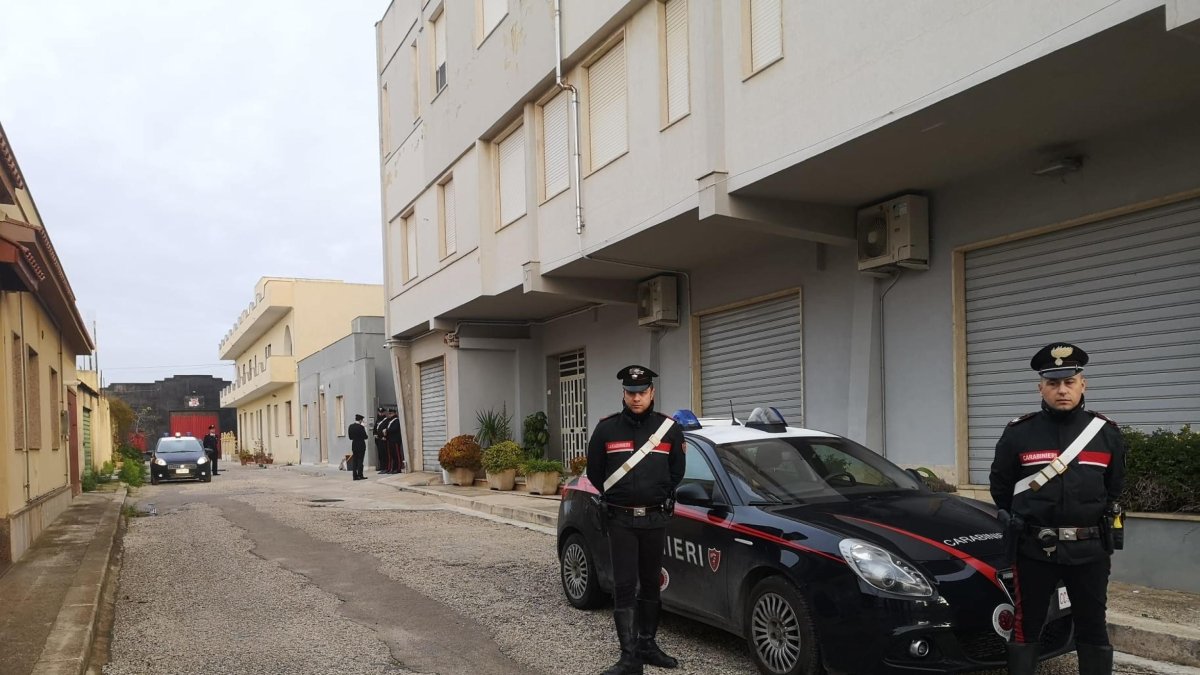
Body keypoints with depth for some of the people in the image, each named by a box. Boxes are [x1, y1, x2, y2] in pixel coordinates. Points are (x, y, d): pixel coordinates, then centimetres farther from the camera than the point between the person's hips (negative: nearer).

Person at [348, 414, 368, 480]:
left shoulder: (351, 426, 3)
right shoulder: (361, 427, -16)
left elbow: (350, 436, 7)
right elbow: (365, 437, -12)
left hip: (354, 445, 6)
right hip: (361, 445, -6)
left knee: (354, 461, 9)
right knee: (360, 460, -1)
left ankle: (355, 476, 9)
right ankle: (360, 475, -1)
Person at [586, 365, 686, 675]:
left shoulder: (669, 429, 0)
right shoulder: (606, 428, -3)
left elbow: (676, 472, 11)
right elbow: (594, 472, 7)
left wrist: (660, 499, 11)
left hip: (655, 519, 2)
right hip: (620, 519, -2)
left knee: (651, 583, 13)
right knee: (624, 586, -4)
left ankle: (647, 643, 27)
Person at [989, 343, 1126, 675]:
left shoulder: (1106, 432, 1)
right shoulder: (1019, 433, -4)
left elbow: (1114, 487, 15)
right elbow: (1000, 485, 9)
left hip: (1090, 549, 2)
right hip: (1034, 548, -1)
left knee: (1092, 628, 12)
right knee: (1026, 626, 7)